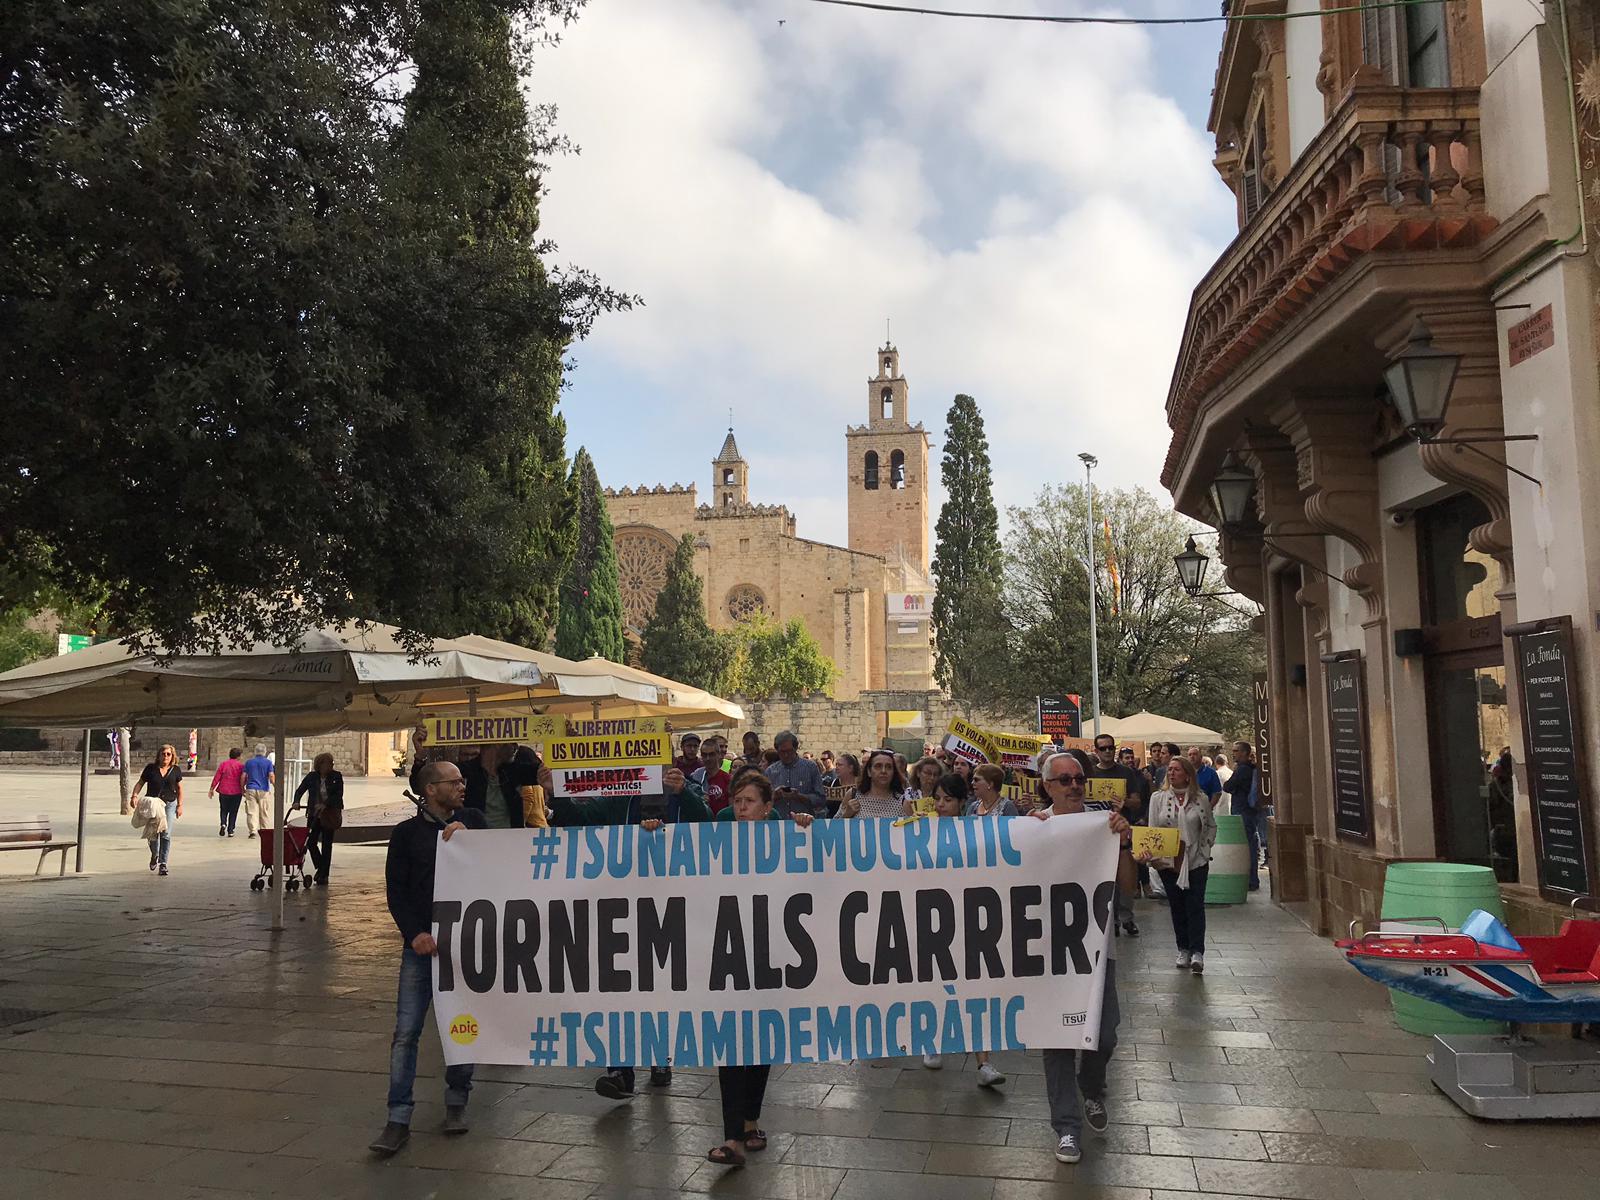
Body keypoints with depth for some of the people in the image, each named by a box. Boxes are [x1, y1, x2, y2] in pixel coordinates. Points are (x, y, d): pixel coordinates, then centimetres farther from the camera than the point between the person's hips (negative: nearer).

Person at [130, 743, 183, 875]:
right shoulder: (151, 768, 4)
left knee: (166, 834, -8)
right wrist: (134, 795, -11)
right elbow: (140, 783, 7)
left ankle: (163, 864, -1)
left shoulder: (176, 770, 6)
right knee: (153, 833, -2)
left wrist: (180, 805, 4)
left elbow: (179, 789, 11)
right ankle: (154, 855, 30)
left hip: (169, 804, 0)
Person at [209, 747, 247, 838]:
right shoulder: (241, 765, -3)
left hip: (224, 791, 1)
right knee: (233, 812, 8)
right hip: (236, 792, -1)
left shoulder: (223, 764, 0)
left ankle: (223, 824, -8)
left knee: (224, 810, 17)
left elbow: (216, 777, -2)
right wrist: (243, 789, 14)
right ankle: (230, 831, 6)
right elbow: (243, 779, -1)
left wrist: (212, 789, 5)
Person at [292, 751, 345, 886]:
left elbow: (339, 795, -10)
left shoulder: (336, 777, -3)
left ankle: (324, 875, 8)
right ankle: (320, 869, 22)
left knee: (326, 845, 0)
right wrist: (296, 802, -15)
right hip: (314, 815, 2)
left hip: (330, 816, -2)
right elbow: (300, 790, 4)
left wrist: (325, 804, -23)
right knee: (310, 842, -1)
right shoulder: (311, 777, 2)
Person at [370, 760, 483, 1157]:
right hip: (422, 943, -1)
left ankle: (456, 1101, 27)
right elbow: (395, 891, 0)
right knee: (406, 1031, -3)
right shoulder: (407, 833, 2)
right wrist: (414, 933, -12)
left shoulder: (472, 821, 6)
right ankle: (399, 1120, 3)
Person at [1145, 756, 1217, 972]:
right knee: (1177, 906, 8)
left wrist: (1204, 849, 3)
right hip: (1169, 862, 1)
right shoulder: (1158, 798, 1)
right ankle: (1183, 951, 17)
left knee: (1195, 906, -6)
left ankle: (1197, 952, -5)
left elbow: (1211, 827, 11)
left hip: (1196, 861, -1)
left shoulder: (1200, 799, 0)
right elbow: (1152, 829, 2)